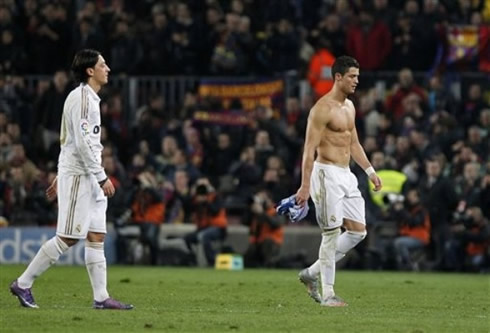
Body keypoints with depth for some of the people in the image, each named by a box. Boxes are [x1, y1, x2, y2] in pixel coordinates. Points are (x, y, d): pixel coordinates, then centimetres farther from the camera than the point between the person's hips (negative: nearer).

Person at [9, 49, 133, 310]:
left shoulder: (89, 98, 17)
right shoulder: (81, 98, -14)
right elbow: (82, 142, -21)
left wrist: (61, 177, 24)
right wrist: (102, 177, -20)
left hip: (89, 179, 10)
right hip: (78, 177, -10)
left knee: (96, 237, 4)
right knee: (68, 238, -8)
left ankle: (101, 297, 1)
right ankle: (23, 284, -1)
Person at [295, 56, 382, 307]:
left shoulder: (349, 107, 14)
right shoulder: (323, 109, -14)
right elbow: (309, 149, -17)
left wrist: (370, 171, 19)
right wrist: (305, 186, -22)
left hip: (346, 175, 9)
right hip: (327, 174, -9)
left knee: (358, 231, 6)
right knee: (332, 233, -6)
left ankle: (312, 273, 16)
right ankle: (327, 294, 0)